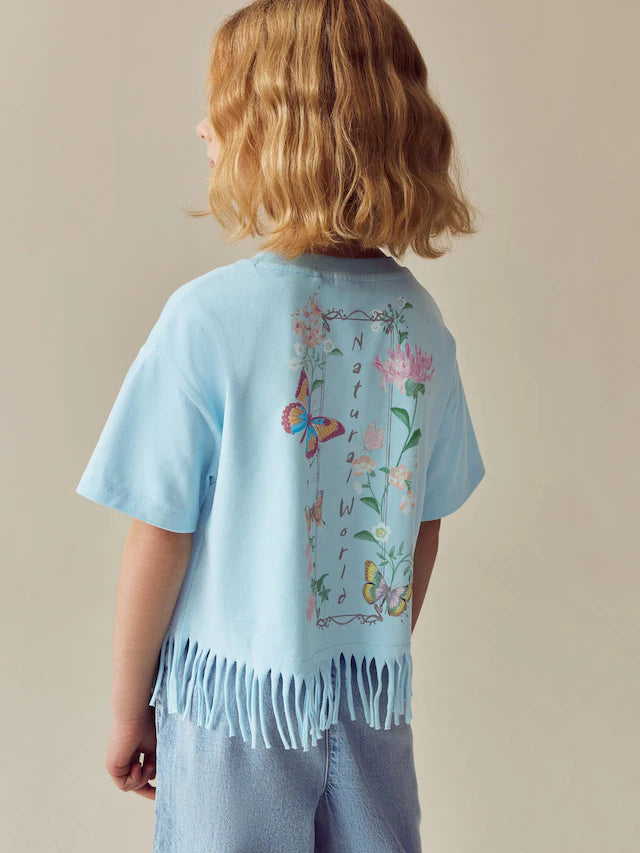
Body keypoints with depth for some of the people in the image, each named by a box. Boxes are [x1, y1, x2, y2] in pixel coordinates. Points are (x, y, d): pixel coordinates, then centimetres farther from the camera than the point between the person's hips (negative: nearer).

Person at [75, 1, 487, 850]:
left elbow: (160, 539, -14)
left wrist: (129, 709, 0)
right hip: (372, 687, 4)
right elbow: (425, 528, 4)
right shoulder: (419, 317, -5)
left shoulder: (210, 317, -19)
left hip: (236, 690, -4)